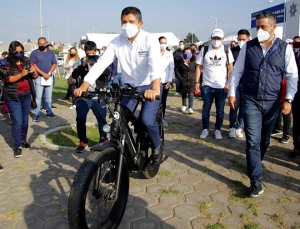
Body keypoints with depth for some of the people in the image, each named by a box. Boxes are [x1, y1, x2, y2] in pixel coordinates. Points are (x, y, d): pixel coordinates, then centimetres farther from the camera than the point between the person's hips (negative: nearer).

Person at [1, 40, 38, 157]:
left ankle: (23, 140, 29)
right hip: (13, 96, -4)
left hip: (26, 95, 4)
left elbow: (35, 76, 6)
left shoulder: (27, 61, 3)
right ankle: (17, 145, 6)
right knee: (17, 121, -5)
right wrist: (21, 74, -30)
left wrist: (33, 71, -17)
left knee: (25, 120, 11)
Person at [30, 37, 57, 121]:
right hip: (39, 77, -3)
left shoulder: (51, 52, 8)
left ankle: (49, 111, 20)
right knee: (38, 96, -4)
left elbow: (54, 64, 4)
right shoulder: (34, 53, 0)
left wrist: (49, 73, -10)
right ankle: (36, 114, -1)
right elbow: (33, 65, -7)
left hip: (49, 77, 3)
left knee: (49, 96, 9)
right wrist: (43, 74, -16)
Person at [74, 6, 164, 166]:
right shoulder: (116, 42, -9)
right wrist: (83, 86, -28)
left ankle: (157, 147, 9)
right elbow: (100, 64, -15)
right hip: (129, 87, 4)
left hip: (149, 87, -3)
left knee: (147, 120, -22)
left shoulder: (149, 41, -19)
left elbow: (156, 65, -35)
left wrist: (155, 89, -54)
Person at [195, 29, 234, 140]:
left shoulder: (227, 51, 2)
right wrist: (197, 82, -3)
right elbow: (199, 67, 3)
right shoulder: (204, 50, 2)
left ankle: (218, 130, 20)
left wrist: (228, 83, -6)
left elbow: (230, 68, 2)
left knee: (220, 110, 7)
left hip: (222, 86, 0)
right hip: (207, 86, 0)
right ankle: (205, 129, 19)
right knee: (206, 109, 6)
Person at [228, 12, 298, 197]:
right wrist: (232, 93, 1)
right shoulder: (248, 46, 1)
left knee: (265, 139, 16)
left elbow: (292, 75, 0)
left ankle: (255, 164, 41)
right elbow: (237, 71, 5)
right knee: (253, 140, -6)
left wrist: (289, 99, -8)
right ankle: (256, 180, 1)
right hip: (250, 100, -1)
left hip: (272, 102, 1)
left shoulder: (285, 48, -1)